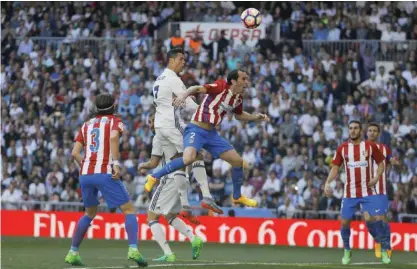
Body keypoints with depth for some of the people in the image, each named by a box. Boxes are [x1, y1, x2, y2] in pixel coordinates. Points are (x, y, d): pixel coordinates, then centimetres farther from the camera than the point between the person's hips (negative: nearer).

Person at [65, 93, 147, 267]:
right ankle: (133, 249, -18)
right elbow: (113, 137, -17)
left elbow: (75, 153, 12)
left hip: (85, 174, 5)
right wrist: (116, 163, -19)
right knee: (129, 210, 1)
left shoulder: (87, 125, 20)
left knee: (90, 213, 25)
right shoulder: (114, 121, 7)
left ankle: (73, 253, 22)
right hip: (104, 173, -5)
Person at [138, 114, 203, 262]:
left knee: (152, 217, 0)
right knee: (170, 216, 24)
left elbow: (153, 164, -10)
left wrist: (142, 165, 10)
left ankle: (168, 254, -12)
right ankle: (194, 238, 2)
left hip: (170, 180, -8)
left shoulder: (159, 138, -9)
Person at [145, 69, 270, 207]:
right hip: (196, 130, -8)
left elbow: (239, 115, 29)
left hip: (212, 133, 8)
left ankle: (237, 196, 30)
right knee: (189, 158, -34)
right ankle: (154, 177, -19)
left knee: (238, 161, 9)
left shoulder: (238, 98, 8)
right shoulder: (222, 86, -15)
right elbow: (198, 88, -27)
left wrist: (256, 117, 18)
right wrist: (184, 95, -45)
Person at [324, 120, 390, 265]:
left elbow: (381, 163, 7)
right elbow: (335, 168, 5)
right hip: (350, 193, 2)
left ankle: (384, 250, 5)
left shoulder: (370, 146, -1)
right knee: (345, 222, -1)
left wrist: (377, 177, -11)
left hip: (368, 192, -2)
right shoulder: (342, 148, 2)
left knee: (376, 220, -9)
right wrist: (327, 183, -10)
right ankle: (347, 251, 18)